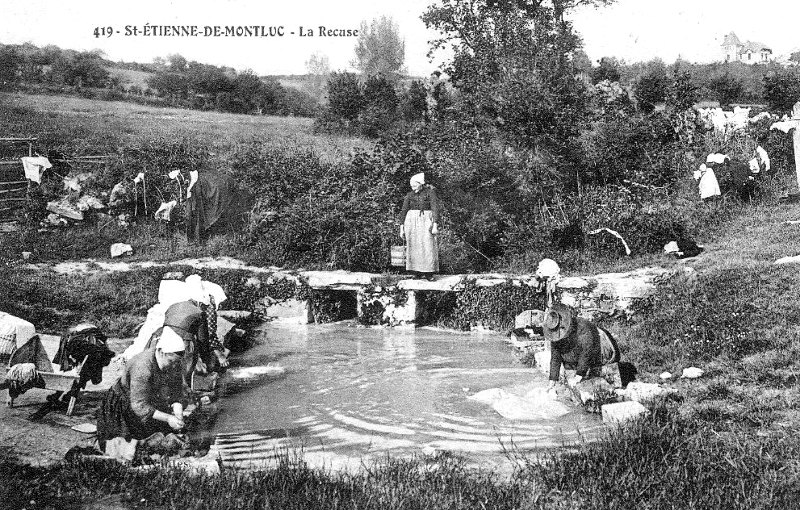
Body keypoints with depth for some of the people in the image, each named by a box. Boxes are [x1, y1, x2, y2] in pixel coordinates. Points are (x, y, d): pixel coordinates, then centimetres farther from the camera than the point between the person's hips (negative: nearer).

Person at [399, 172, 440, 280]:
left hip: (426, 221, -3)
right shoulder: (410, 195, 8)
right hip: (411, 221, 3)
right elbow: (404, 211, 10)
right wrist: (402, 228, 6)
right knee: (414, 247, -2)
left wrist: (435, 226, -15)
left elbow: (435, 209, -7)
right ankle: (417, 271, 1)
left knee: (428, 246, -9)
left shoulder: (430, 192, -1)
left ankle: (429, 272, -7)